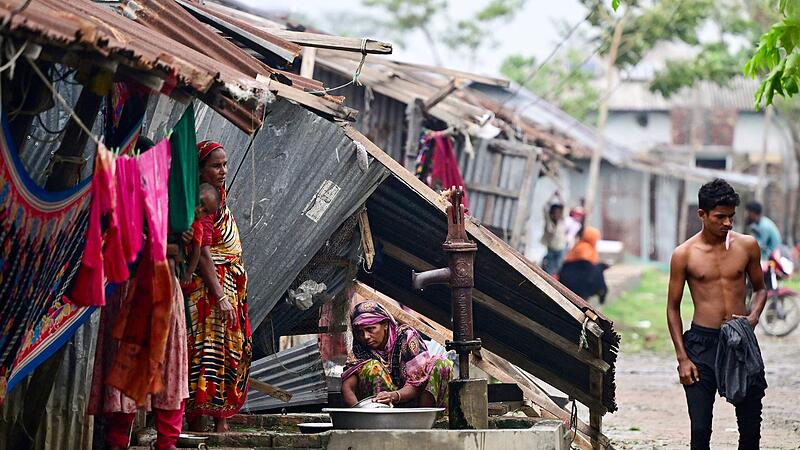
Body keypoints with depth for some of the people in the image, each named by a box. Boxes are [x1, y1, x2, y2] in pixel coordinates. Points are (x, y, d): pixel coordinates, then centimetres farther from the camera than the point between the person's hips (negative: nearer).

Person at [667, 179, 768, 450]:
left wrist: (753, 317, -7)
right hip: (702, 343, -2)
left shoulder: (747, 246, 2)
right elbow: (673, 308, 2)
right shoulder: (684, 254, -4)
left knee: (751, 427, 5)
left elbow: (759, 289, 16)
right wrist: (682, 358, -4)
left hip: (742, 342, 2)